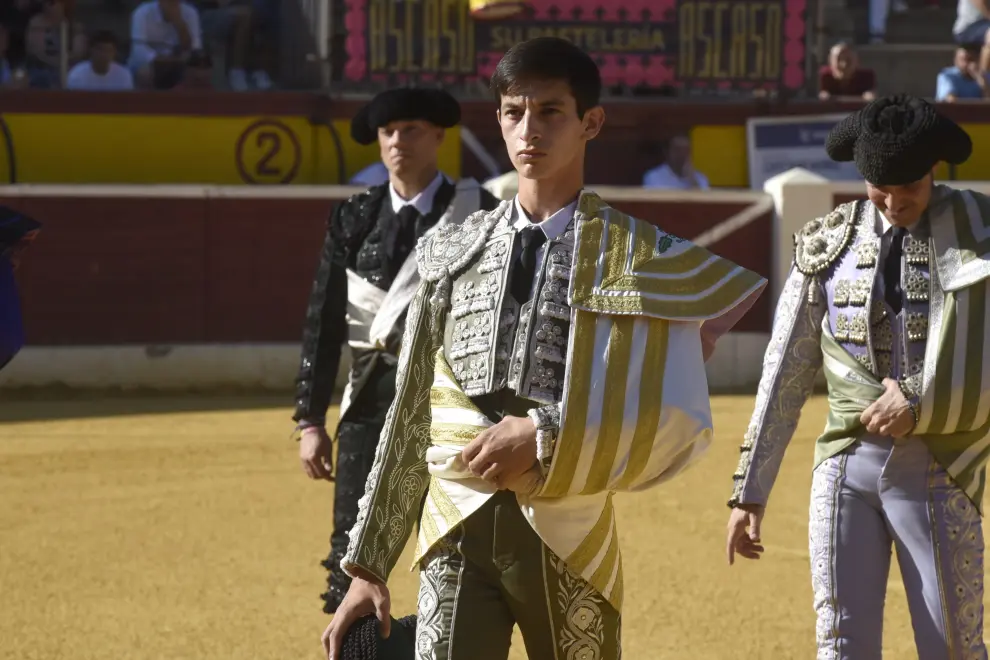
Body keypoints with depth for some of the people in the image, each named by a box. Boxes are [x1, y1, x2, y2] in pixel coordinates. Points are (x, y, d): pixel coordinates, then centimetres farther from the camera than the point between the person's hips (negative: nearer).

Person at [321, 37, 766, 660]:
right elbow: (409, 419, 13)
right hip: (458, 532, 2)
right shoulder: (453, 252, 10)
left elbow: (682, 422, -7)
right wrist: (368, 565, 10)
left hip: (566, 537, -1)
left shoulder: (640, 258, 1)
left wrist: (547, 437, -17)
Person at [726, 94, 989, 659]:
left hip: (938, 470, -2)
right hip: (846, 466, 2)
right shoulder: (829, 244, 6)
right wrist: (750, 491, 8)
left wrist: (921, 409, -16)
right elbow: (786, 374, 9)